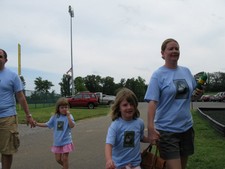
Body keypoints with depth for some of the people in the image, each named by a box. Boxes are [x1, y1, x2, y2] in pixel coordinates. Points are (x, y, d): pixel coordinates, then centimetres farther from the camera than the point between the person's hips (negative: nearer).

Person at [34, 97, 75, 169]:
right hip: (57, 142, 4)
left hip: (66, 142, -4)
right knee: (58, 159, 12)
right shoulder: (55, 117, 3)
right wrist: (37, 124, 1)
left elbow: (72, 125, -24)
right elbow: (47, 124, 9)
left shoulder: (69, 116, -9)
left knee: (64, 159, 1)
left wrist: (68, 116, -30)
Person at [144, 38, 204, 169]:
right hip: (167, 129, -6)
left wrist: (198, 94, -6)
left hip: (187, 127, 6)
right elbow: (152, 102, -17)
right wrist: (151, 128, -27)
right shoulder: (158, 75, -9)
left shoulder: (186, 71, 7)